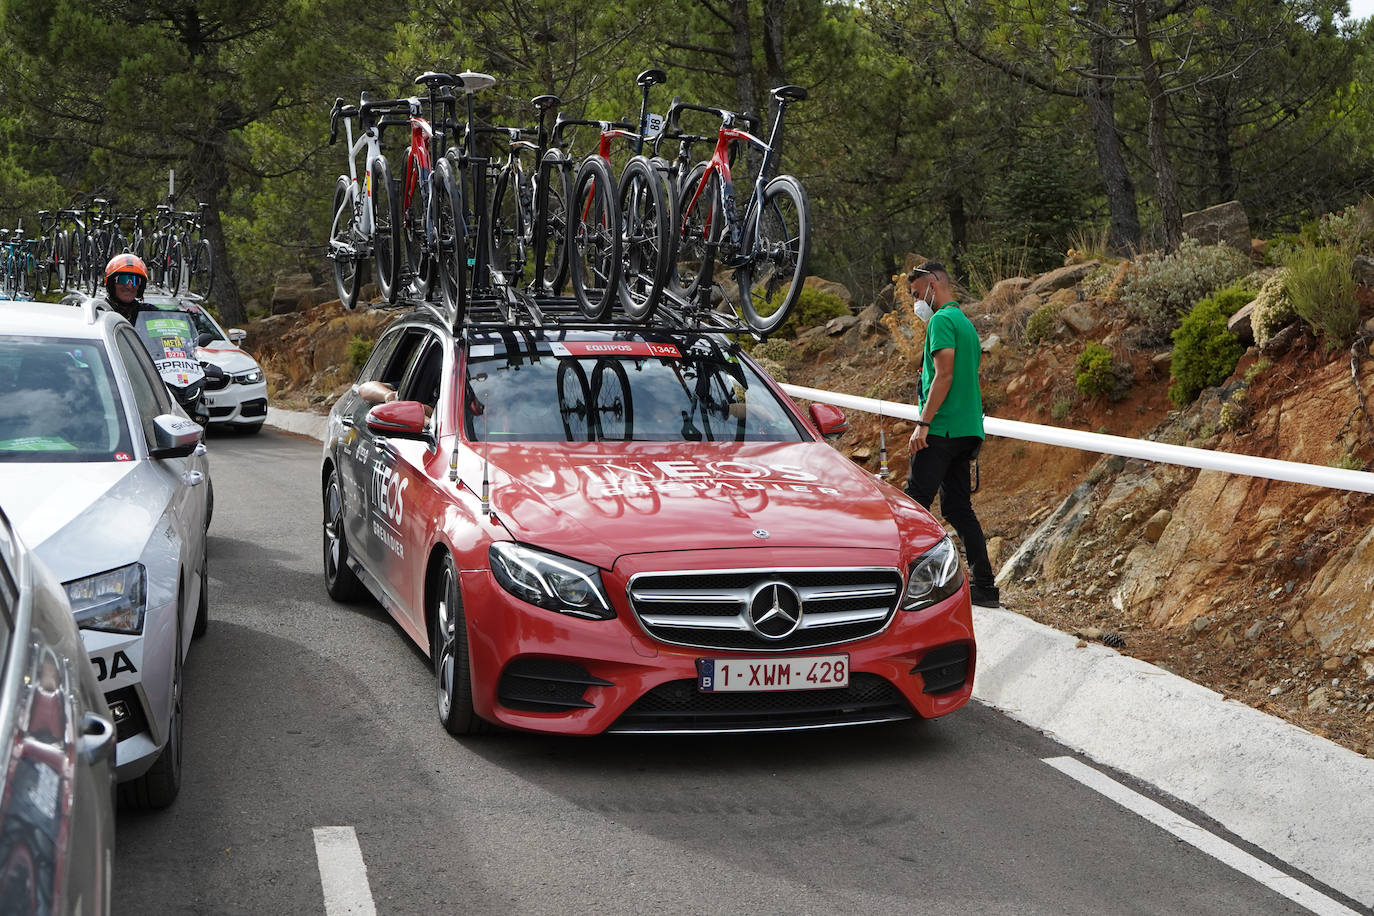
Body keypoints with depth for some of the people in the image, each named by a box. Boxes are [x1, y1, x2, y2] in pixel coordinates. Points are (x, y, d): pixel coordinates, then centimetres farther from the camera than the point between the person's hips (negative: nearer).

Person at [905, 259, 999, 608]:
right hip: (968, 429, 10)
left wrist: (923, 423, -19)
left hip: (943, 430, -9)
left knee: (915, 503, -8)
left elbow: (944, 376, -19)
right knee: (958, 508, 10)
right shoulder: (965, 322, 21)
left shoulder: (942, 321, -9)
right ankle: (984, 586, 8)